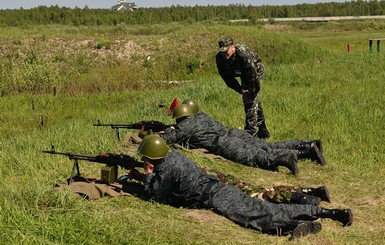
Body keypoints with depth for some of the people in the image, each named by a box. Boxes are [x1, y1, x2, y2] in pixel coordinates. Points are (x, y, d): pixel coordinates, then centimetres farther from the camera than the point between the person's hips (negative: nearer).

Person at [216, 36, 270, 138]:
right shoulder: (219, 58, -23)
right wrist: (241, 90, -17)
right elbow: (226, 76, -13)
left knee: (250, 99, -18)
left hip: (256, 70, -6)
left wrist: (251, 93, -26)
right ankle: (263, 130, 24)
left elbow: (252, 76, -35)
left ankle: (250, 130, -16)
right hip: (243, 73, 7)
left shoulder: (244, 55, -42)